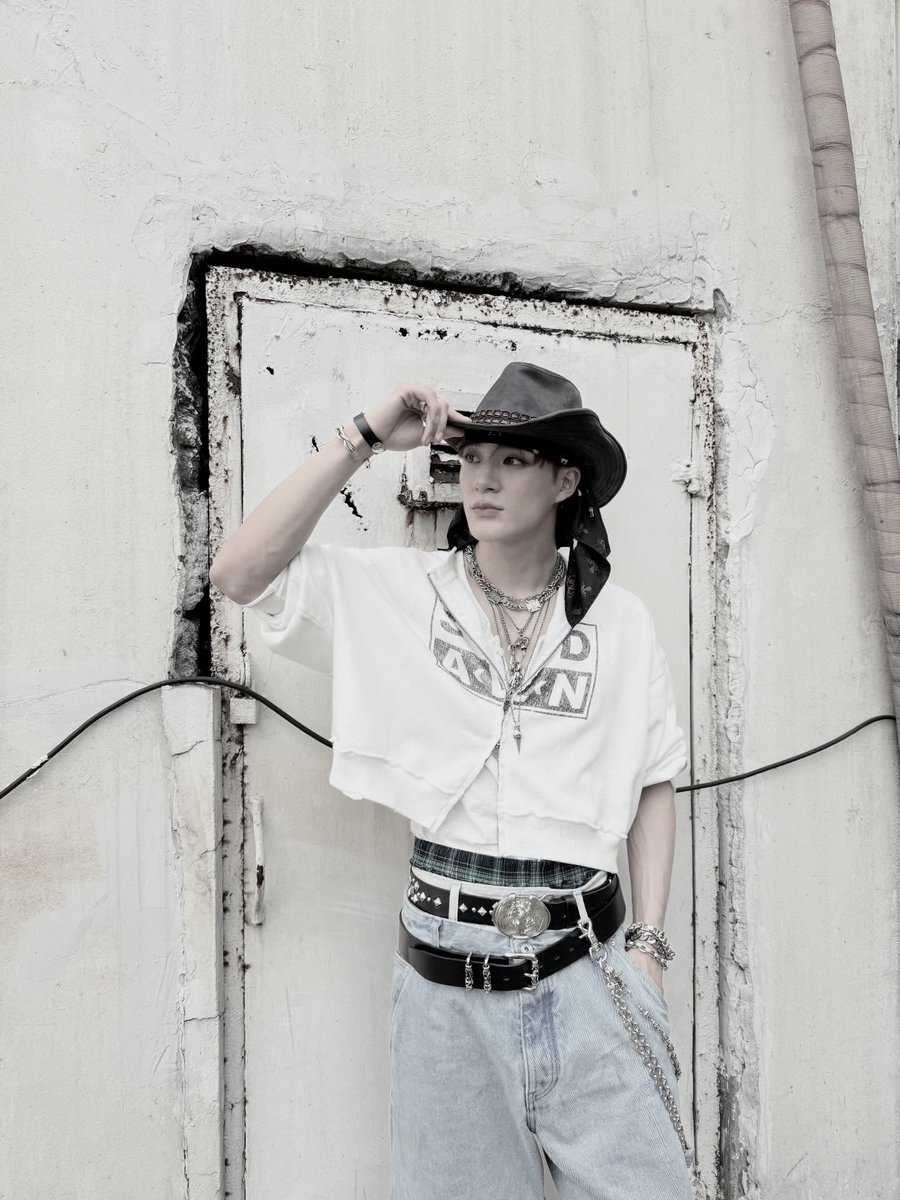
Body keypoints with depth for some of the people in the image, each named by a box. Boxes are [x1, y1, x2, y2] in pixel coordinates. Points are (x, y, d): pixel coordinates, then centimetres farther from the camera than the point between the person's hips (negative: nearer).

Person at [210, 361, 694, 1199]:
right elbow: (239, 574, -12)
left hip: (586, 973, 1)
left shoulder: (618, 621, 0)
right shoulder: (399, 593, -3)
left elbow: (653, 784, 6)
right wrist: (364, 439, -13)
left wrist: (648, 946, 1)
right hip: (446, 982, 0)